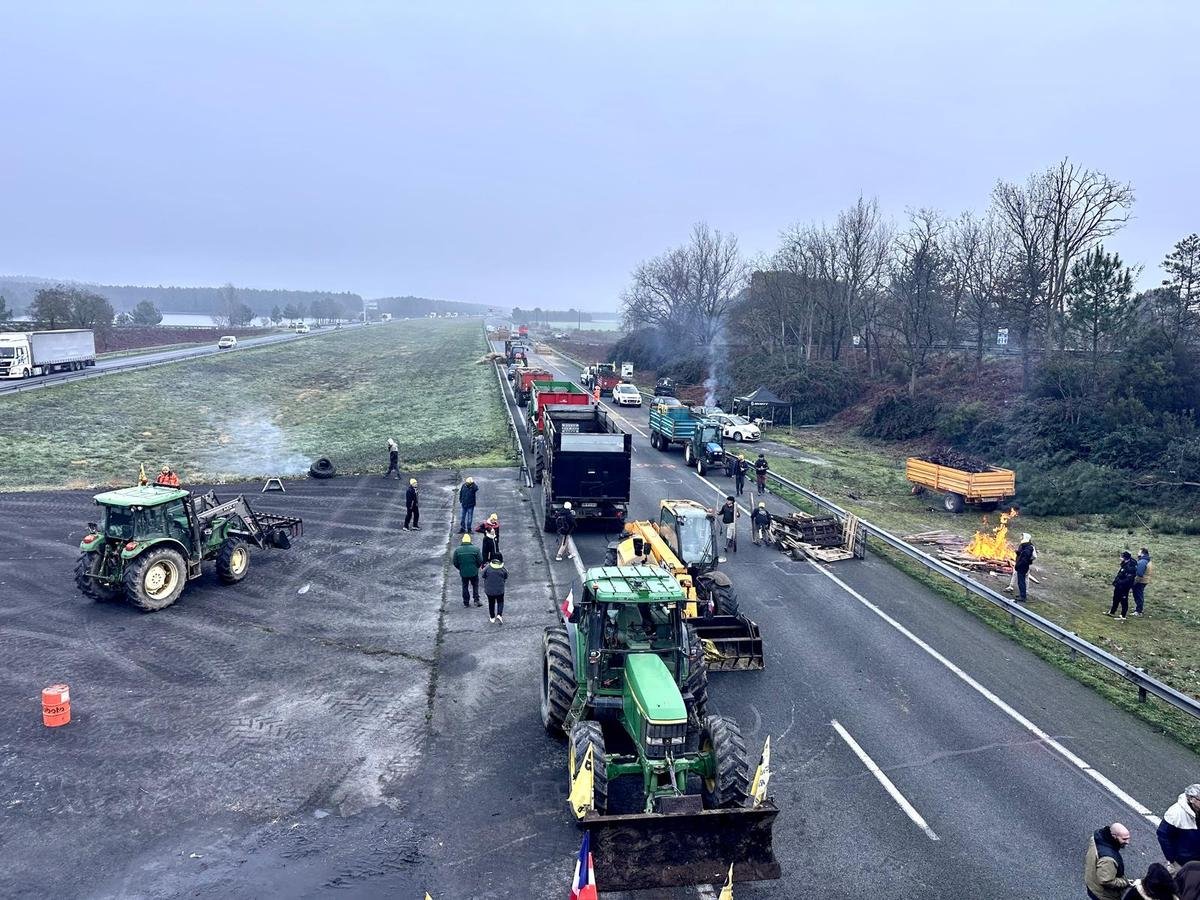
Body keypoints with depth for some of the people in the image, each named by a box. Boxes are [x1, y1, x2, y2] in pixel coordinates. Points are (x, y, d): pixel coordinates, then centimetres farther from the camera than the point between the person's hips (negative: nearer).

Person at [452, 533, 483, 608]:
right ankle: (476, 600, 9)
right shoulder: (475, 549, -10)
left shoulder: (457, 550, -8)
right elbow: (480, 561, -6)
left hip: (463, 572, 1)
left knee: (465, 586, 14)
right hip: (474, 572, -1)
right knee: (475, 585, 16)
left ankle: (466, 602, 18)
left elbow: (455, 562, -2)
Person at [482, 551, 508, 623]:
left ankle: (492, 617, 27)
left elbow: (484, 576, -4)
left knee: (491, 603, 17)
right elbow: (506, 578, 0)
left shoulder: (488, 567, -13)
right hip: (500, 590, -1)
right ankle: (499, 615, -4)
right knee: (500, 602, 16)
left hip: (489, 589, 1)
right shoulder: (503, 569, -12)